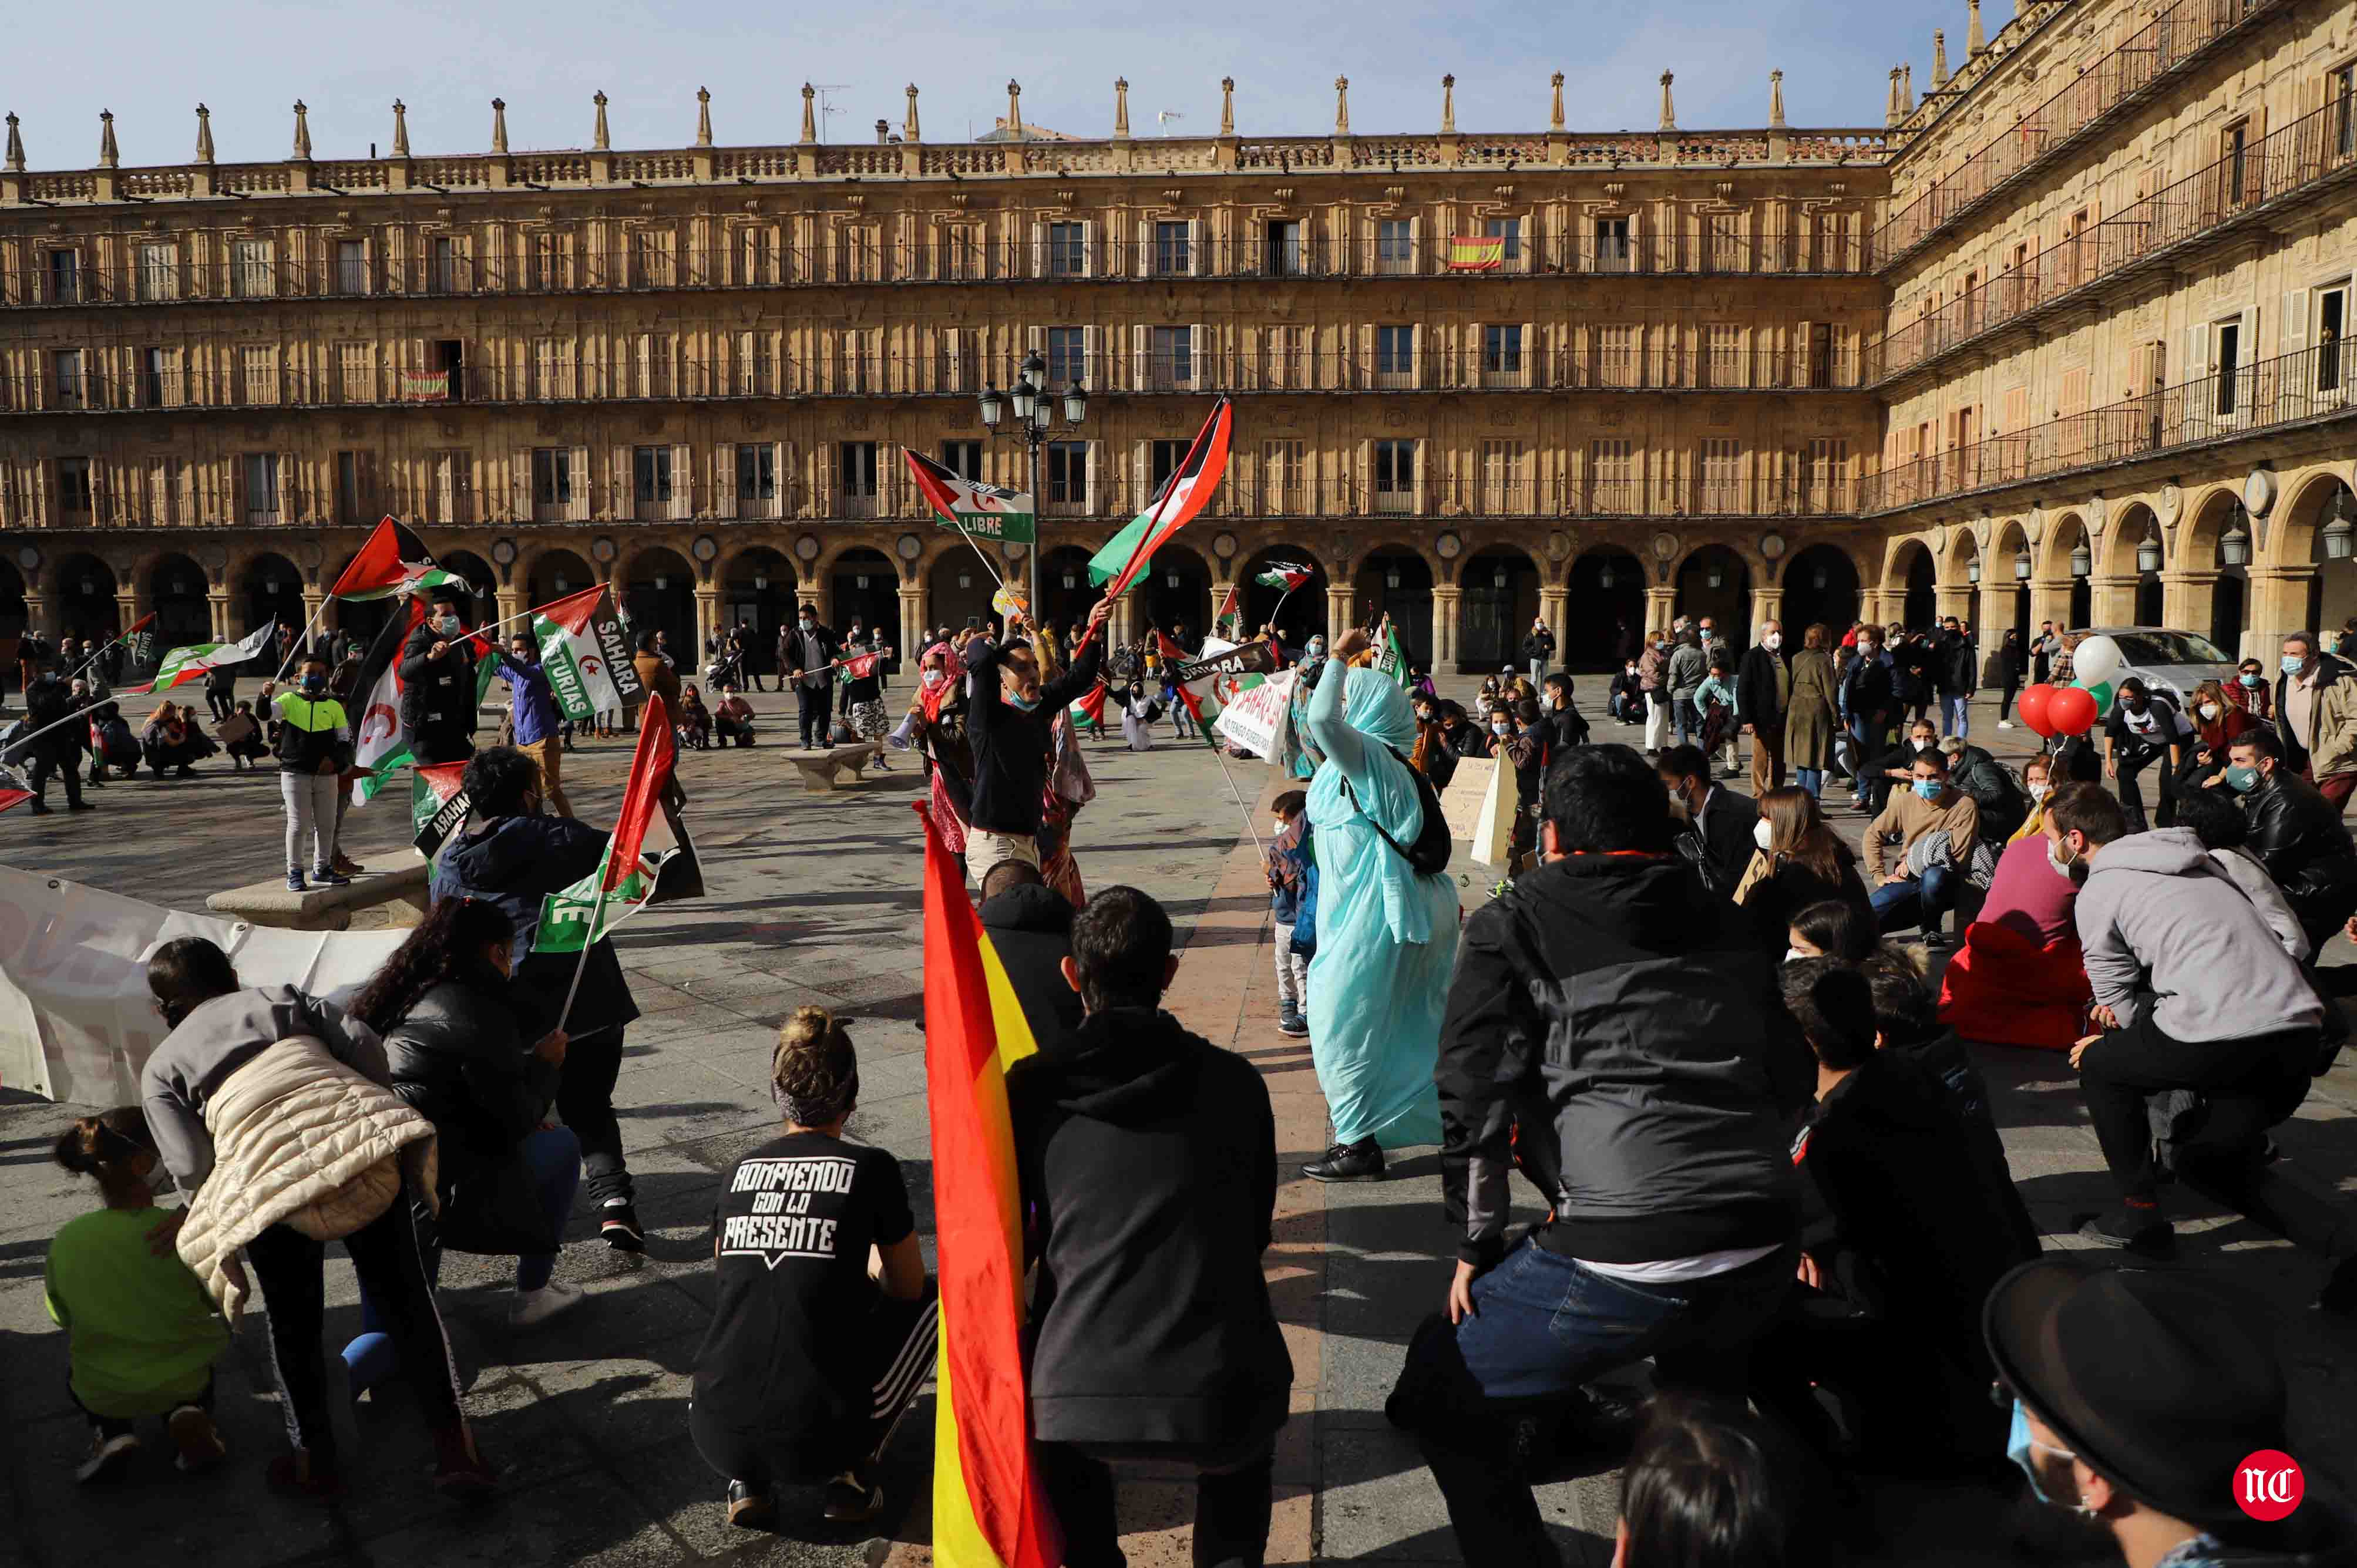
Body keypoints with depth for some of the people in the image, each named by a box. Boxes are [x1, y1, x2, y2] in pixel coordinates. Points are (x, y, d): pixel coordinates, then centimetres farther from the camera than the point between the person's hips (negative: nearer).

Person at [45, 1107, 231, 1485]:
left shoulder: (67, 1241, -18)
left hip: (102, 1393, 1)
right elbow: (220, 1300, -7)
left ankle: (111, 1432, 9)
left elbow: (62, 1316, 0)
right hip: (186, 1381, -1)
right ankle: (190, 1414, 5)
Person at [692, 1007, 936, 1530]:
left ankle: (748, 1480, 15)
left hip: (716, 1437, 4)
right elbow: (907, 1288, 9)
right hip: (816, 1439, -4)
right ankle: (849, 1474, 8)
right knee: (931, 1301, 19)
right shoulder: (869, 1168, -5)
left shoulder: (741, 1171, 8)